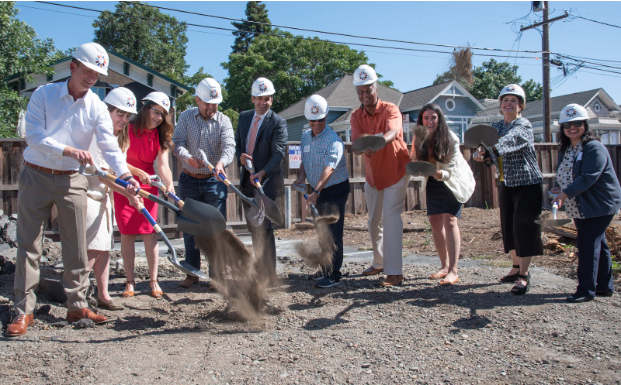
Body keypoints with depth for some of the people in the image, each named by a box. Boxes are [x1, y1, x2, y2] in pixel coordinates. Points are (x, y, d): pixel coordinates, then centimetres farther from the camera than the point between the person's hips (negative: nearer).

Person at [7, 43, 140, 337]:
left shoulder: (97, 107, 1)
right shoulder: (43, 94, -3)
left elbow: (109, 145, -11)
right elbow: (34, 136, -13)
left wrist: (124, 174, -28)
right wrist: (68, 150, -28)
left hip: (72, 181, 2)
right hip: (36, 177, -2)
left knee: (76, 246, 5)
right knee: (28, 244, 2)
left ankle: (77, 305, 17)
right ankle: (24, 311, 10)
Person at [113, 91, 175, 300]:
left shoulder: (160, 136, 0)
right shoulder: (129, 130, -12)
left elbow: (163, 166, -9)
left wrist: (170, 186, -25)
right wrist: (139, 172, -26)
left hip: (148, 185, 3)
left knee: (149, 231, -1)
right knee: (127, 232, -1)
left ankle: (153, 281, 7)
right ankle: (130, 282, 8)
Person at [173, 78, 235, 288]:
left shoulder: (223, 121, -2)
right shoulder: (186, 117, 2)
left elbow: (229, 146, -18)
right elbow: (177, 143, -8)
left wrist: (221, 162, -40)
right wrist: (188, 157, -30)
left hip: (214, 181, -1)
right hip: (189, 180, 2)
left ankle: (217, 273, 11)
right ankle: (192, 273, 19)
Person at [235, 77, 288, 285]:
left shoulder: (278, 123, -9)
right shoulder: (244, 117, 10)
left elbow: (278, 153, -17)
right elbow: (237, 142, 17)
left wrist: (262, 172, -32)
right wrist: (240, 156, -7)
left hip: (266, 181, -7)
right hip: (247, 179, 7)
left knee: (264, 226, -9)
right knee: (253, 226, 14)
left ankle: (269, 276, -2)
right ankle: (260, 270, 29)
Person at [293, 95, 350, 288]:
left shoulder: (333, 140, -20)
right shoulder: (305, 136, 5)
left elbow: (329, 168, -31)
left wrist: (316, 192, -42)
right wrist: (302, 177, -7)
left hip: (335, 190, -7)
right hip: (317, 190, 7)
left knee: (333, 232, -9)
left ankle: (333, 275, -5)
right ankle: (326, 268, 26)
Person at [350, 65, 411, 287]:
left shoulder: (390, 110, -15)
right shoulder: (356, 116, -2)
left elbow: (392, 132, -38)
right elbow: (355, 144, -19)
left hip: (396, 172, -5)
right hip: (372, 175, 6)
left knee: (391, 218, -15)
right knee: (374, 222, 13)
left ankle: (395, 272, -15)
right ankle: (379, 263, 31)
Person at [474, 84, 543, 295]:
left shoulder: (523, 125, -11)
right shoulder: (496, 127, 9)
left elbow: (509, 141, -33)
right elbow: (486, 148, -4)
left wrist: (490, 150, -52)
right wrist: (479, 154, -29)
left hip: (527, 184, -7)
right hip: (506, 184, 7)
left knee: (524, 226, -9)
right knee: (509, 226, 11)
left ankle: (524, 275, -5)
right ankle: (516, 267, 25)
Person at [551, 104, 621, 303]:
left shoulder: (594, 148, -16)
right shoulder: (564, 150, 10)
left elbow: (588, 178, -26)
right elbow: (562, 175, 17)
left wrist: (565, 194, -33)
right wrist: (558, 188, -5)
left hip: (598, 206, -8)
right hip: (579, 209, 8)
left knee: (588, 245, -9)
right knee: (598, 245, 16)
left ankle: (586, 290, -1)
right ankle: (605, 286, 26)